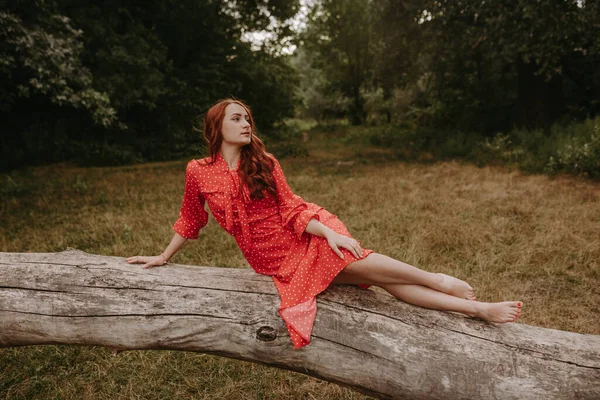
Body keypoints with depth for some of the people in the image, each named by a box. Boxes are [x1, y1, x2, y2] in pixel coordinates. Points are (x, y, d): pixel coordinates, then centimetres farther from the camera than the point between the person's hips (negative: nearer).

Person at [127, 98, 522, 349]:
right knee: (370, 275, -15)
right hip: (277, 264, -1)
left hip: (308, 240, 2)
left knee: (359, 262, -31)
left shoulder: (264, 163, -1)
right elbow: (190, 220, 10)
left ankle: (436, 280, -11)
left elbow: (291, 209, -4)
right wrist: (163, 257, 19)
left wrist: (329, 233, -19)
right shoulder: (198, 172, -4)